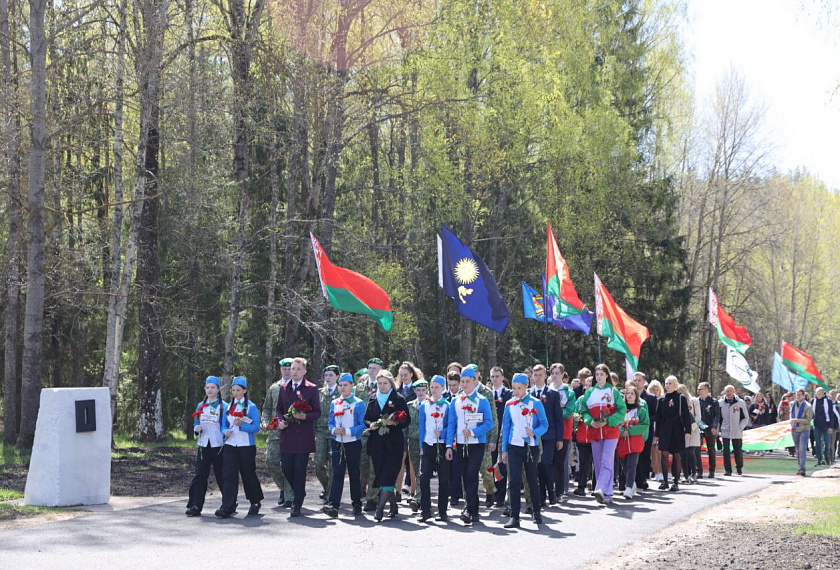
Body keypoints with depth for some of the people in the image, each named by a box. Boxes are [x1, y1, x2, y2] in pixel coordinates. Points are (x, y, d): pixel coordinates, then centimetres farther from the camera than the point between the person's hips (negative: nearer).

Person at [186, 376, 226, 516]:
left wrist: (226, 433, -17)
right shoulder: (200, 406, 12)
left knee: (221, 476, 4)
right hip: (203, 445, 3)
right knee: (200, 475, -5)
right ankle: (195, 506, -7)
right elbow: (195, 424, 17)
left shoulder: (223, 406, 0)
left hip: (218, 446, -3)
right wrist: (196, 429, -4)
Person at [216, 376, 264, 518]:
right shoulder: (228, 407, 11)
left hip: (246, 446, -3)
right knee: (228, 475, -8)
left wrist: (241, 425, -23)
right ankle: (227, 507, -13)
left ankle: (255, 502, 26)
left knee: (248, 475, 6)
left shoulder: (251, 407, -3)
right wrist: (226, 431, -9)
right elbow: (224, 425, 14)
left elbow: (256, 427, -9)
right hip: (230, 446, 3)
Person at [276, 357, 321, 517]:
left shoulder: (311, 389, 0)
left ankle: (297, 505, 2)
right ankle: (299, 494, 28)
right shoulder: (284, 388, 13)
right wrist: (280, 420, -1)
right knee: (286, 468, 2)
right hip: (287, 435, 4)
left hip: (303, 436, -4)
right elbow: (279, 408, 19)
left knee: (300, 470, -4)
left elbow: (317, 412, -1)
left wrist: (304, 416, -19)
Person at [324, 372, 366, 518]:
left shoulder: (359, 404, -2)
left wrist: (347, 431, -18)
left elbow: (362, 425, -7)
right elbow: (330, 422, 12)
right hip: (337, 443, 2)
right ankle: (333, 505, -14)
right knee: (337, 473, -6)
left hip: (353, 443, -2)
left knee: (354, 474, 6)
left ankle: (357, 504, 17)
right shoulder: (334, 403, 11)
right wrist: (334, 430, -11)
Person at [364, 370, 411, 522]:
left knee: (388, 476, -13)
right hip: (377, 443, 5)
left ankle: (380, 508, -17)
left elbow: (407, 420, 0)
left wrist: (394, 423, -18)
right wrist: (371, 425, -4)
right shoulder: (372, 399, 15)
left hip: (394, 443, -4)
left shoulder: (399, 400, 2)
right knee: (380, 475, 5)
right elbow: (366, 419, 17)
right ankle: (393, 507, 18)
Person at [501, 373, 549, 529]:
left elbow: (544, 425, 0)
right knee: (515, 481, -8)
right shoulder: (509, 405, 6)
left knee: (532, 480, 9)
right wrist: (504, 450, 8)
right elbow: (505, 427, 10)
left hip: (531, 447, -1)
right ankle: (514, 517, -10)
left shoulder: (536, 403, -1)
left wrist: (534, 432, -21)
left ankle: (537, 513, 26)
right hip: (514, 447, 1)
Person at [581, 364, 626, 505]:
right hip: (595, 432, 4)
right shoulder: (589, 392, 11)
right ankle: (607, 495, 11)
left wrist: (608, 421, -15)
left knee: (606, 462, -14)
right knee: (598, 463, 5)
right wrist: (590, 421, -9)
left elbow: (622, 410, -3)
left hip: (611, 431, -4)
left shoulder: (613, 391, 2)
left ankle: (601, 490, -25)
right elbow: (585, 411, 11)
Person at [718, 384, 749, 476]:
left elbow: (746, 417, 6)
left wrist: (741, 427, -4)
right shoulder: (720, 403, 3)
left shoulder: (740, 403, 0)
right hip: (725, 431, 1)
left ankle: (739, 468, 26)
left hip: (737, 432, 0)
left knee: (738, 451, 7)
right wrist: (718, 428, 3)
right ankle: (727, 470, 3)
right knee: (726, 451, -3)